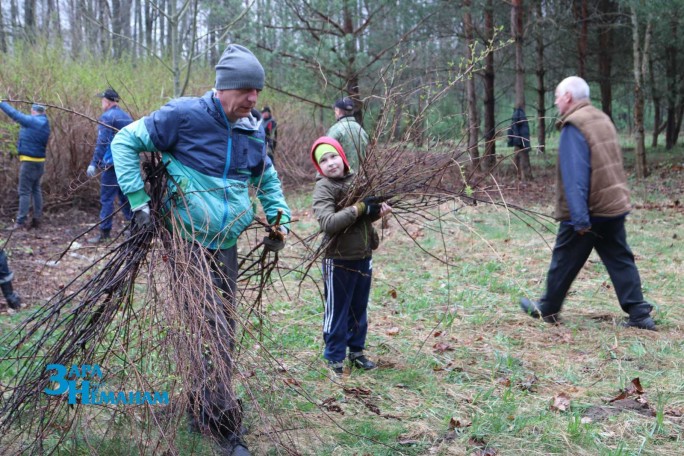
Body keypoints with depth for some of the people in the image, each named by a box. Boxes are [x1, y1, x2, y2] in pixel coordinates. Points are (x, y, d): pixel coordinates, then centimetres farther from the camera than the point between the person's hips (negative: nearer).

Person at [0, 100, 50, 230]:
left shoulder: (32, 121, -13)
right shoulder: (44, 124, 12)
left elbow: (14, 114, -10)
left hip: (29, 161, -8)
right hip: (39, 161, 8)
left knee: (25, 191, -5)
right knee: (36, 190, 14)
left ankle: (20, 221, -3)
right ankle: (37, 219, 15)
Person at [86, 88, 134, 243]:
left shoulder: (106, 117, -8)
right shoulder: (127, 117, 15)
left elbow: (102, 143, -15)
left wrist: (93, 164, -15)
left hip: (112, 164, -7)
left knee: (107, 198, -4)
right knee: (125, 195, 14)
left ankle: (104, 232, -5)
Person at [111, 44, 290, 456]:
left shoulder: (253, 130, 5)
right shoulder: (185, 115, -13)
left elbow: (268, 179, 22)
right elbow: (126, 141, -7)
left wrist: (279, 221, 9)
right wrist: (138, 200, -14)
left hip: (225, 246, 6)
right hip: (187, 240, -6)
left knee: (223, 329, 14)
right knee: (209, 327, -6)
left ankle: (206, 410, 34)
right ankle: (226, 422, 7)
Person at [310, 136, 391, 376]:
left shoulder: (357, 178, 3)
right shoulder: (323, 188, -14)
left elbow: (368, 209, 14)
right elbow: (328, 223, -27)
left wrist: (379, 210, -8)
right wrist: (359, 208, -25)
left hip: (363, 256, 6)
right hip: (339, 260, -6)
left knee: (359, 309, 18)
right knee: (337, 311, 6)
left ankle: (356, 350, 33)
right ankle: (334, 358, 19)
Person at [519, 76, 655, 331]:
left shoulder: (573, 128, -15)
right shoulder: (602, 119, 12)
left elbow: (574, 178, -22)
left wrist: (579, 218, -23)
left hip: (586, 211, -7)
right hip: (615, 205, 8)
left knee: (564, 261, 7)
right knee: (620, 260, 10)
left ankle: (547, 310, 21)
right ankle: (639, 314, 7)